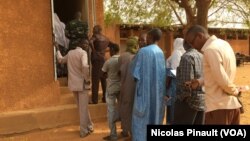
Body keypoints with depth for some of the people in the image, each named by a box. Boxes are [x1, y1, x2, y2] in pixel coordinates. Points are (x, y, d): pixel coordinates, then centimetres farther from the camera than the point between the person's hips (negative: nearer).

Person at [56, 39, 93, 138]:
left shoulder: (70, 53, 9)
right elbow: (85, 66, -29)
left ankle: (89, 126, 30)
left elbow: (60, 60, 27)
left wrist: (58, 50, 43)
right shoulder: (83, 53, -12)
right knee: (83, 108, 3)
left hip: (73, 84, 7)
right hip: (82, 83, -7)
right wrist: (87, 79, -16)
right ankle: (84, 131, 12)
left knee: (81, 107, 18)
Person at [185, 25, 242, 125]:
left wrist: (235, 91, -3)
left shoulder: (210, 50, -18)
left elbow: (222, 80, -21)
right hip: (233, 104, 9)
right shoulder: (223, 44, 12)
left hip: (219, 107, -9)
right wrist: (200, 81, 7)